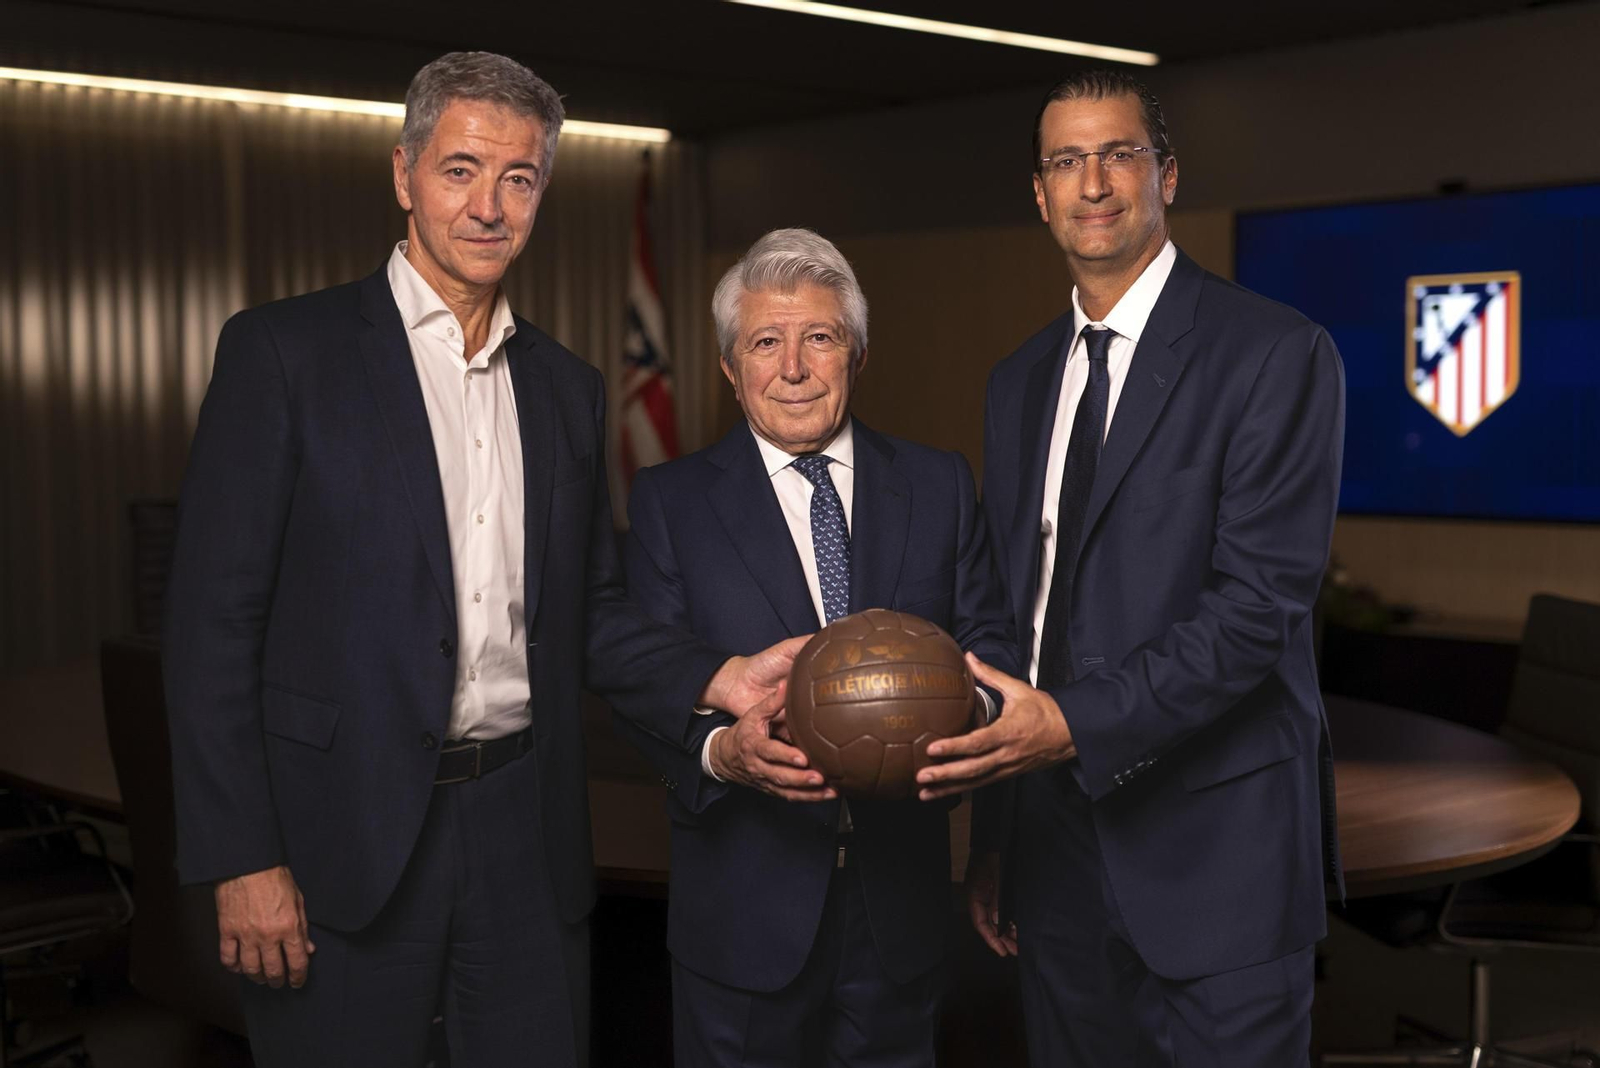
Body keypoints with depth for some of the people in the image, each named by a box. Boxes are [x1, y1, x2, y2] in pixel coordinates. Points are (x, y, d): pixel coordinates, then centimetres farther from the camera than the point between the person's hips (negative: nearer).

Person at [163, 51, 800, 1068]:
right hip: (345, 837, -4)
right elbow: (215, 615, -7)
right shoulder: (283, 350, -4)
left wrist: (715, 678, -3)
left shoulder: (569, 385, 11)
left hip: (526, 829, 4)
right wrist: (240, 859, -12)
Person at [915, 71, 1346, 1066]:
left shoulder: (1275, 352, -8)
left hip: (1213, 844, -5)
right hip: (1059, 840, 6)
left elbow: (1264, 600, -16)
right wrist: (994, 833, 13)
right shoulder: (1020, 380, 12)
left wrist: (1076, 722, -25)